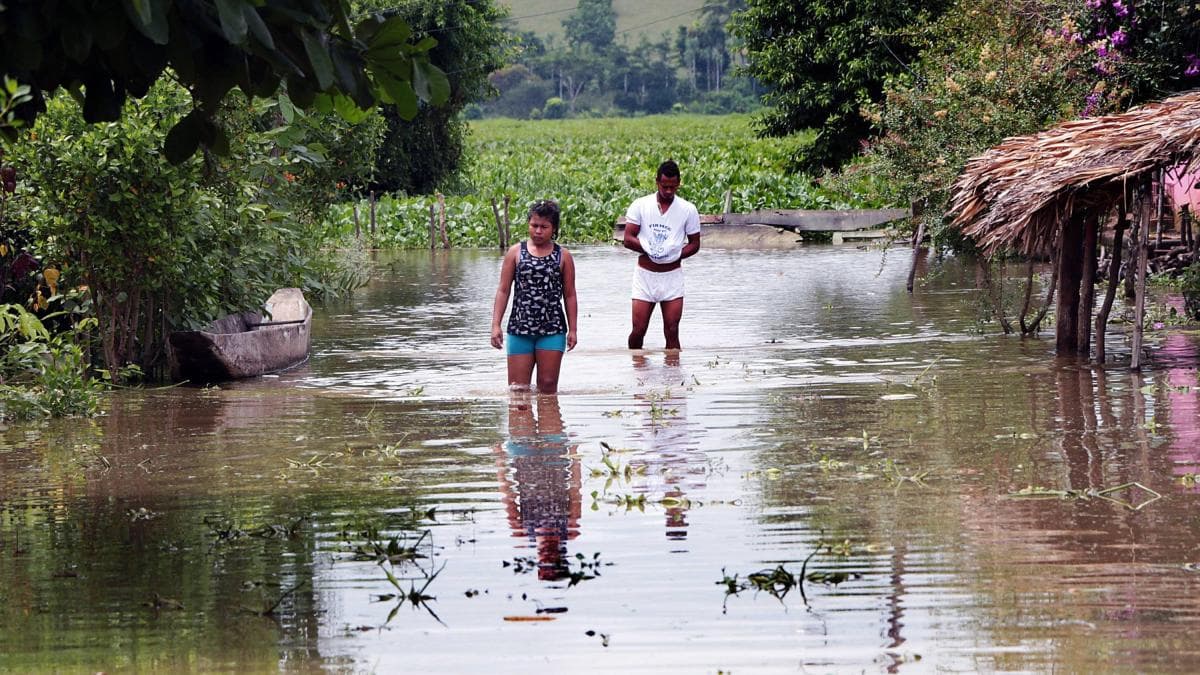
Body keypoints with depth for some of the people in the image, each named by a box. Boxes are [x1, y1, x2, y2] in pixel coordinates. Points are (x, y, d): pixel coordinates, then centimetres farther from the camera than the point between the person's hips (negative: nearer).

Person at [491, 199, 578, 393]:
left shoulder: (563, 256, 5)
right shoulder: (516, 252, 5)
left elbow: (569, 295, 7)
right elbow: (503, 290, 5)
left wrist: (572, 329, 3)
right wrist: (496, 325, -2)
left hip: (552, 329, 0)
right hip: (520, 328, 0)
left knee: (548, 385, 0)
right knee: (517, 387, -1)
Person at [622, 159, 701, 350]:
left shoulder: (688, 210, 0)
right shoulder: (640, 205, 0)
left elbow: (694, 244, 5)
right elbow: (628, 239, -5)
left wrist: (676, 254, -13)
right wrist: (649, 249, -19)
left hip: (672, 275, 0)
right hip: (645, 274, 0)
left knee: (672, 332, -2)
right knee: (638, 330, -1)